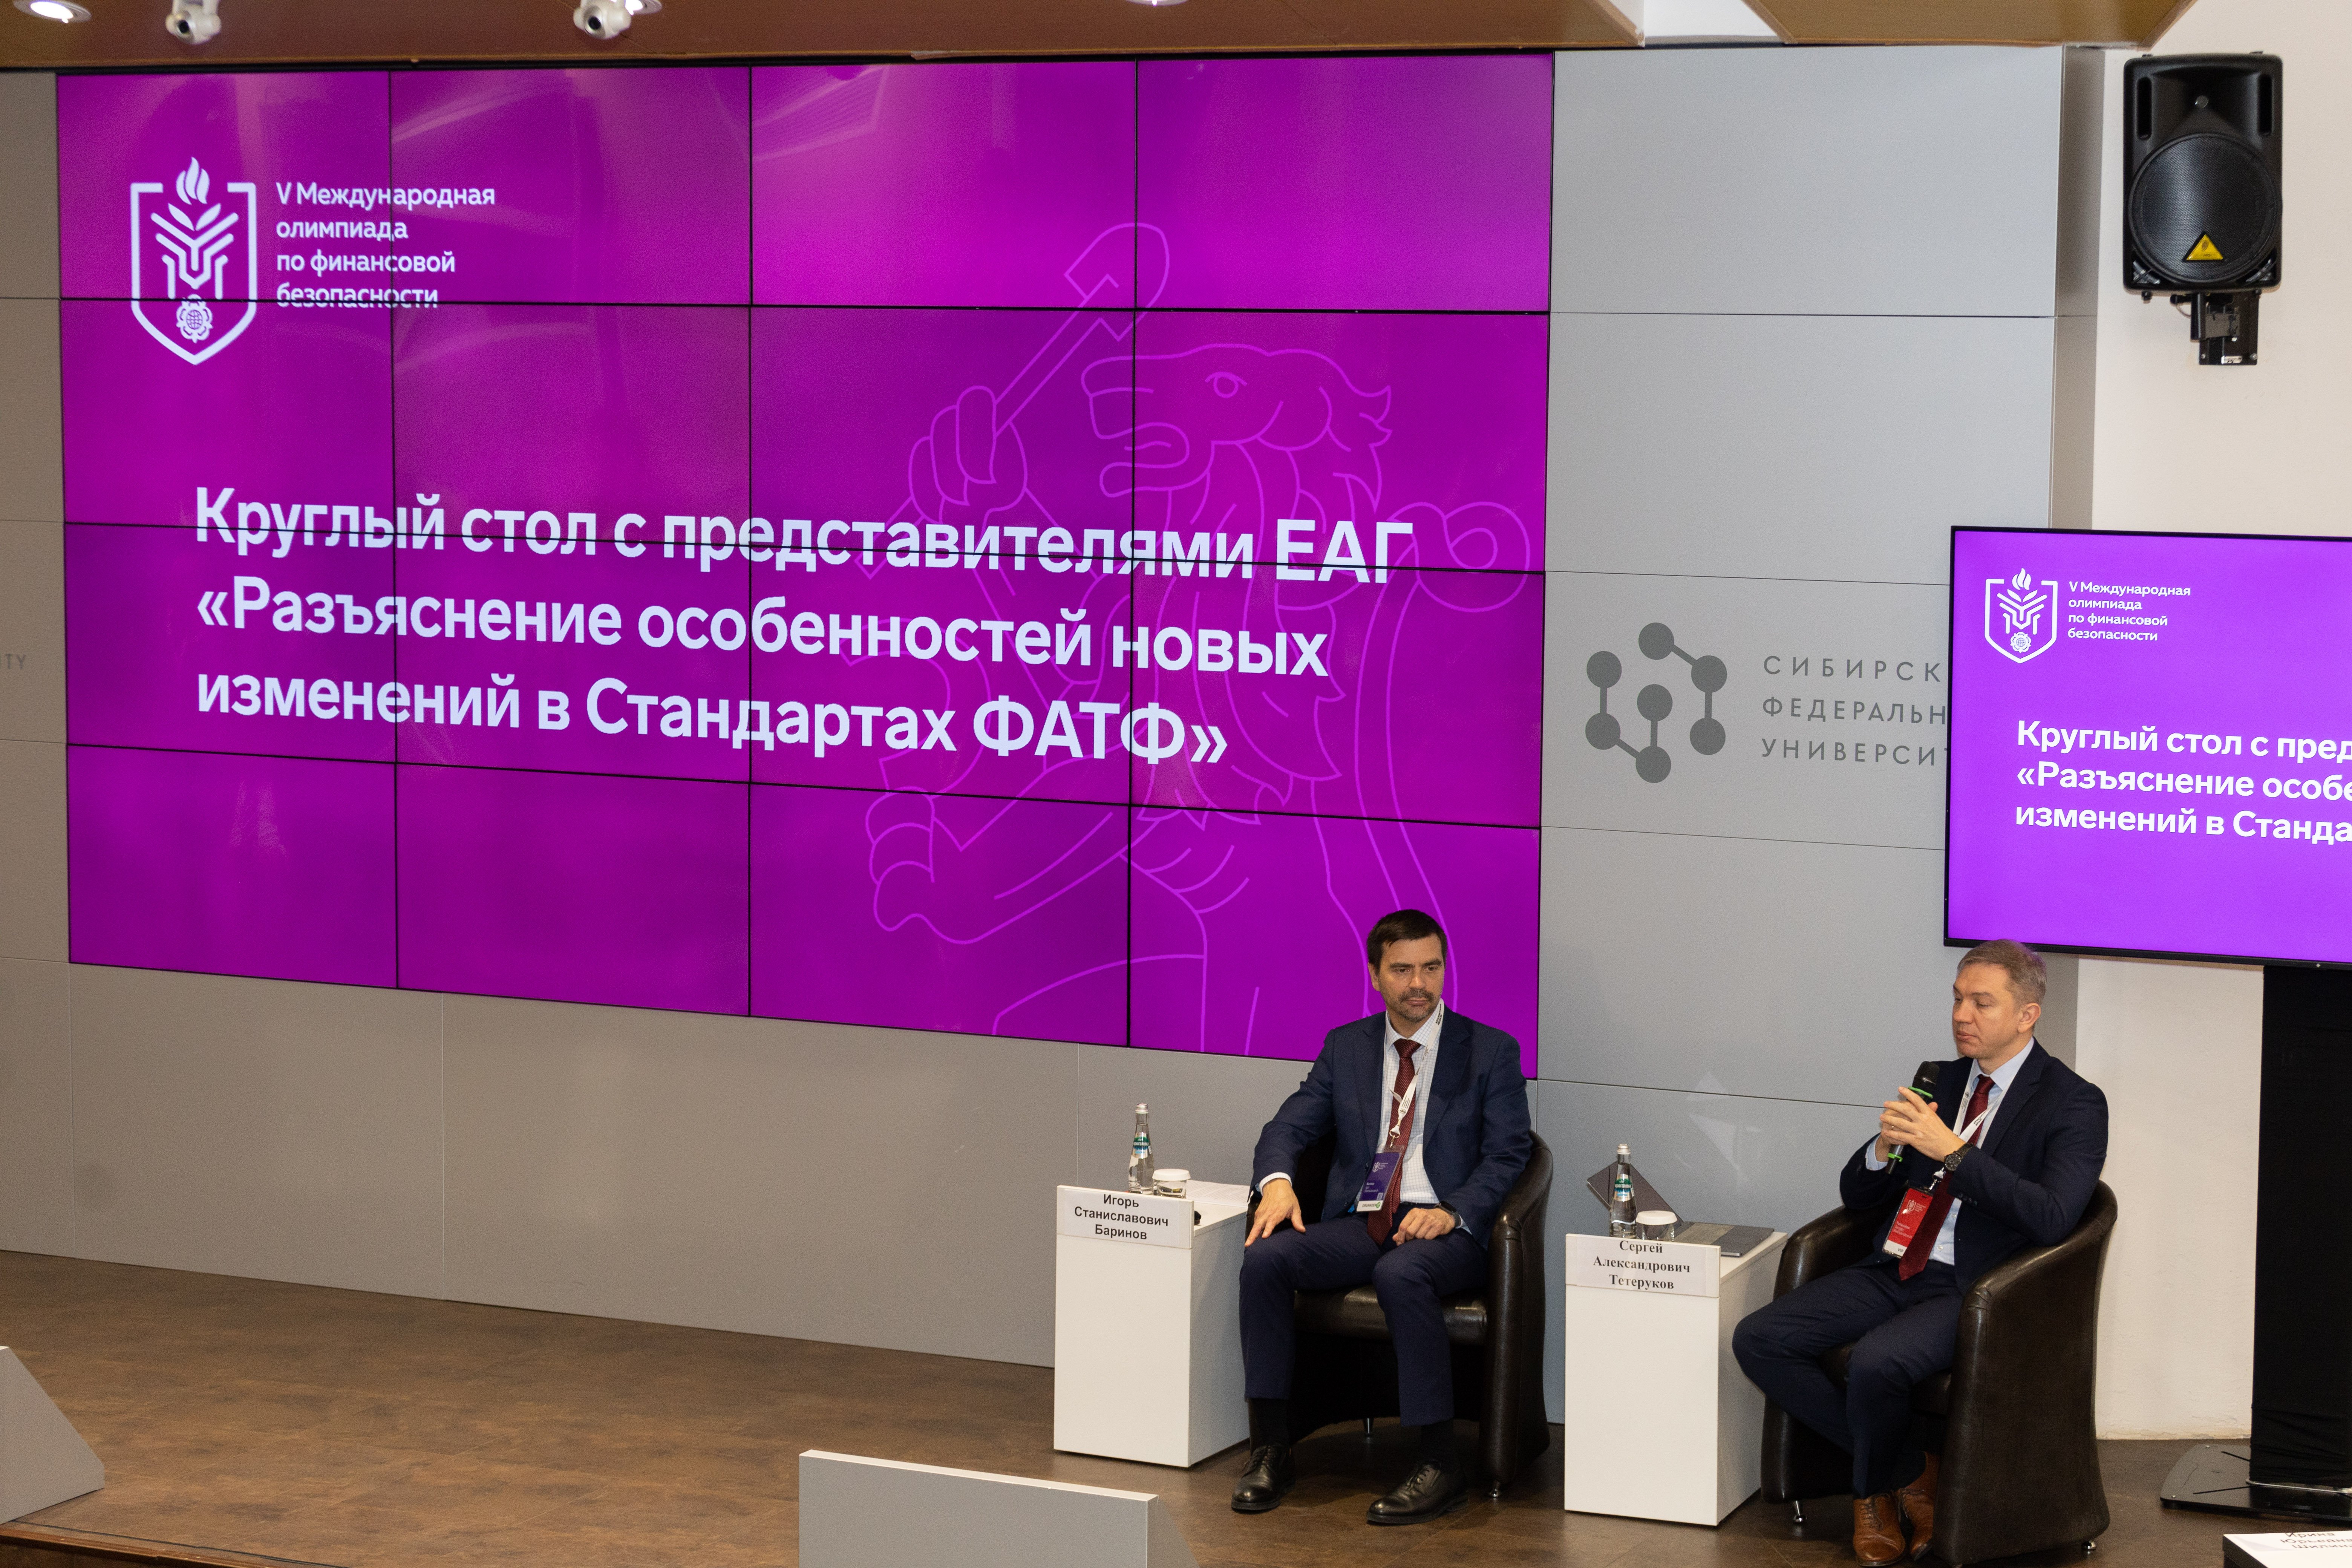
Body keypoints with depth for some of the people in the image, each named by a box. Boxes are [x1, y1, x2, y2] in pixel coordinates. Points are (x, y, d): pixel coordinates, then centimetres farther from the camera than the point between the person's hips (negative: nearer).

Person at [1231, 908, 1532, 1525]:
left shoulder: (1490, 1051, 6)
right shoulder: (1345, 1046, 16)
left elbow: (1506, 1157, -1)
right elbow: (1289, 1126, 10)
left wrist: (1453, 1213, -19)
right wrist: (1277, 1180, -14)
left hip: (1444, 1231, -4)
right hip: (1359, 1223, 4)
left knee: (1401, 1274, -38)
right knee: (1264, 1257, -24)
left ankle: (1440, 1463, -30)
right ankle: (1271, 1450, -17)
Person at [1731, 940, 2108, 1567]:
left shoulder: (2074, 1103, -3)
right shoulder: (1941, 1081, 15)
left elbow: (2052, 1218, -20)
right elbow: (1856, 1194, 18)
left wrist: (1952, 1152, -24)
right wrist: (1886, 1146, -6)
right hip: (1894, 1272, 7)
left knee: (1875, 1363, -34)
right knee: (1758, 1339, -11)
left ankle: (1874, 1491, 0)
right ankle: (1906, 1471, 0)